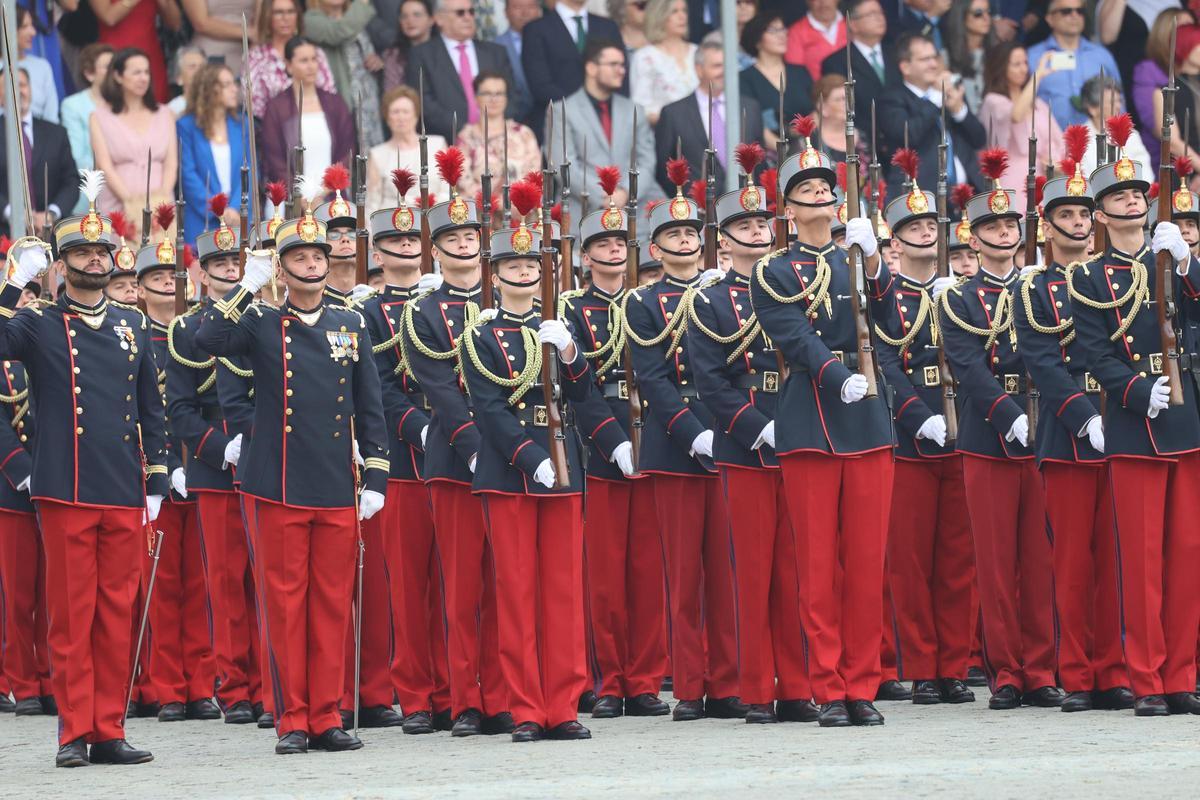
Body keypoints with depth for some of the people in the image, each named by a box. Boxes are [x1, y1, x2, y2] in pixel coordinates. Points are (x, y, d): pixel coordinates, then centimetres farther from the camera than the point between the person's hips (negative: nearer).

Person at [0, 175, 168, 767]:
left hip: (125, 495, 4)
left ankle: (109, 731, 10)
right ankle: (75, 733, 2)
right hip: (66, 493, -3)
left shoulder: (133, 327, 13)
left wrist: (155, 481, 9)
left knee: (117, 613, 5)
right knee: (71, 614, -1)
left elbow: (151, 408, 15)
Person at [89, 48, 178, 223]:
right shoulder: (100, 117, 7)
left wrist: (163, 196, -11)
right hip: (118, 208, -2)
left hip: (160, 207, 2)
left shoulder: (165, 115, 15)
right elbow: (105, 166, -1)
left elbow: (171, 164, 8)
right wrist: (129, 199, -16)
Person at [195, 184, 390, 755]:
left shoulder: (352, 326, 11)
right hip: (279, 490, -2)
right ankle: (293, 721, 4)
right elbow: (207, 341, -16)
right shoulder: (260, 325, 4)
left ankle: (326, 718, 10)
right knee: (285, 603, 0)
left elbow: (370, 409, 11)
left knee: (333, 605, 4)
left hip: (338, 490, 2)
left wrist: (375, 479, 3)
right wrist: (248, 288, -17)